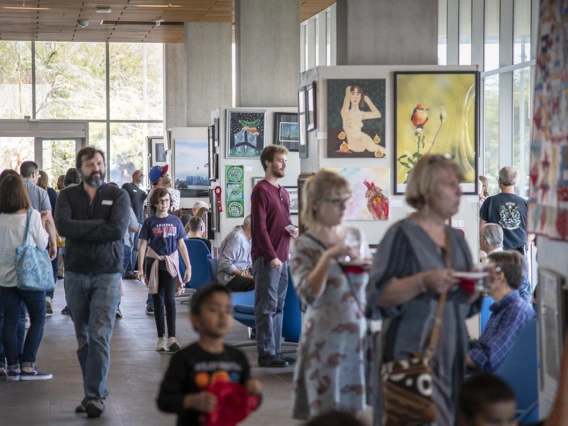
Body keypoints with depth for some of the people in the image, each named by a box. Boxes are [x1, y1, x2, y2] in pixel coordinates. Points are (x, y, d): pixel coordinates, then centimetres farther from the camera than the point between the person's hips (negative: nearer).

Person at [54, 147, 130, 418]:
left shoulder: (118, 196, 1)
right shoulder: (68, 196, 5)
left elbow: (118, 230, -15)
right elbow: (62, 225, -13)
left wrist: (80, 230, -11)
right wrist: (99, 225, -14)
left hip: (107, 274, -2)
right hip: (75, 274, 3)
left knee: (100, 336, -10)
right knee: (83, 338, 8)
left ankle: (95, 395, -8)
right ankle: (94, 392, 16)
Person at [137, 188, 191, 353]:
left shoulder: (175, 221, 6)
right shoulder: (150, 222, 1)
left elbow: (181, 245, 9)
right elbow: (143, 245, 1)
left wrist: (188, 267, 6)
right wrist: (140, 269, -6)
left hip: (171, 263, 0)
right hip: (154, 264, 0)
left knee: (169, 300, -11)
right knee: (158, 302, 5)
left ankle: (171, 338, -13)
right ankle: (161, 338, 10)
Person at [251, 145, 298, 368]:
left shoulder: (283, 192, 17)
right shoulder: (261, 190, -10)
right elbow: (259, 227, -15)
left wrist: (293, 230, 3)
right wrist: (271, 256, -18)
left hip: (282, 257, 9)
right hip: (266, 258, -9)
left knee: (278, 306, 10)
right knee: (267, 307, -5)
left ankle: (275, 351, 15)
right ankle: (266, 354, -2)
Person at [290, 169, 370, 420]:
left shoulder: (356, 237, 8)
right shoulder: (305, 246, -8)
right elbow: (308, 295, -21)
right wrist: (328, 256, -26)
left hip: (357, 338, 5)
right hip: (325, 342, -5)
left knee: (352, 410, 8)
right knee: (325, 412, -2)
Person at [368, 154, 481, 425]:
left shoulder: (456, 238, 14)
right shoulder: (403, 235, -7)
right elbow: (378, 296, -14)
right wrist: (422, 282, -25)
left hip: (451, 351, 7)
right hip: (412, 352, -7)